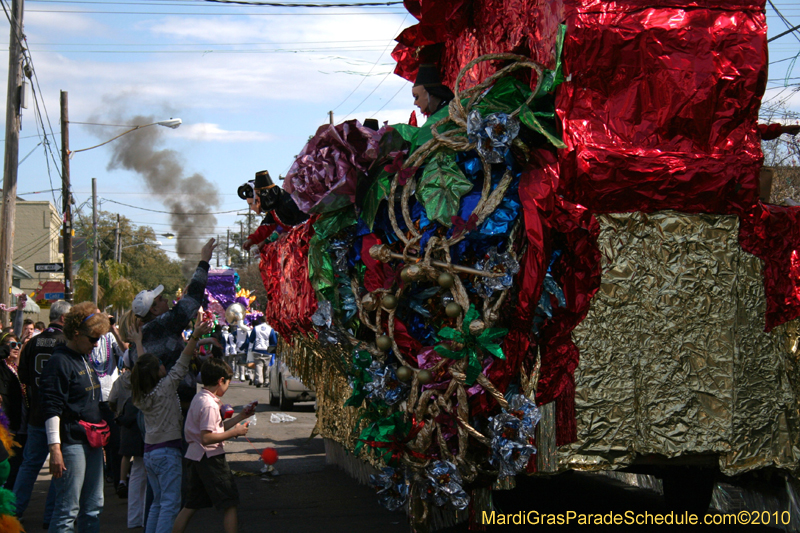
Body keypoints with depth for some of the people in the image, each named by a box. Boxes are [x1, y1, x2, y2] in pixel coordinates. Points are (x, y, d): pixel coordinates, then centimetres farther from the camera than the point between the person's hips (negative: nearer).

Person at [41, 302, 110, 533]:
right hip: (72, 443, -9)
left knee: (93, 507, 13)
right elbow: (52, 409, -17)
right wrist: (55, 449, -21)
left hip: (92, 442, 9)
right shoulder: (59, 362, -12)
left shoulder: (85, 360, 16)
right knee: (68, 510, -8)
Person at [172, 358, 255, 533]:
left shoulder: (199, 398, 13)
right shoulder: (209, 404, -18)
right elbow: (206, 437, -24)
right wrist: (234, 432, -16)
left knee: (191, 506, 14)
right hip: (210, 458, -10)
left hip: (197, 458, 10)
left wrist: (240, 417, 18)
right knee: (230, 504, -3)